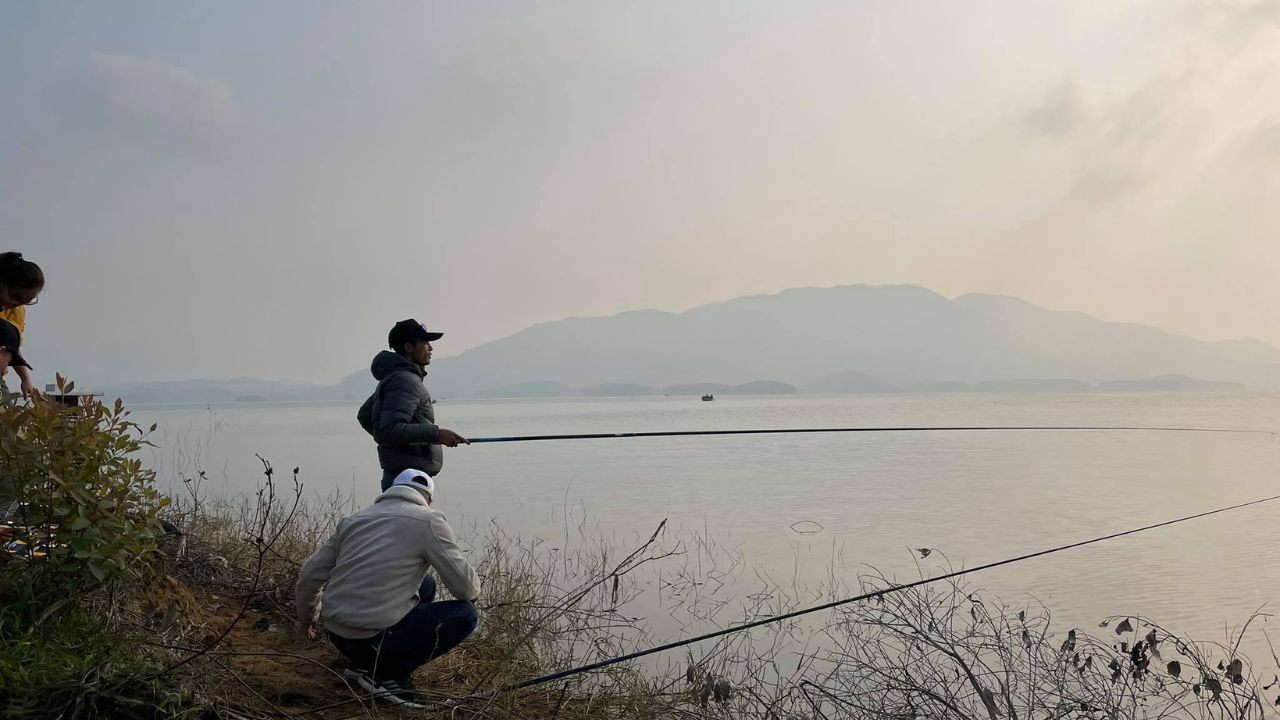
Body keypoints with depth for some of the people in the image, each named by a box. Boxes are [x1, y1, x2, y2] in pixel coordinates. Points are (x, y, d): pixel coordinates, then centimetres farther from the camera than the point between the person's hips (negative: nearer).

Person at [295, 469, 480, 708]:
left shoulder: (354, 519, 12)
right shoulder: (428, 520, -6)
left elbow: (310, 574, 14)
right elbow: (465, 586, -7)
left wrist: (307, 618, 33)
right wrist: (474, 592, 18)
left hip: (336, 636, 8)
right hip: (372, 639, -8)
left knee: (425, 585, 23)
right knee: (465, 614, 1)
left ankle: (367, 664, 16)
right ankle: (389, 674, -1)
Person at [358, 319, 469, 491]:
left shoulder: (391, 378, 16)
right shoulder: (404, 381, -16)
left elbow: (364, 416, 25)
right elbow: (392, 430, -26)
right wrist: (435, 433, -26)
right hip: (409, 477, -10)